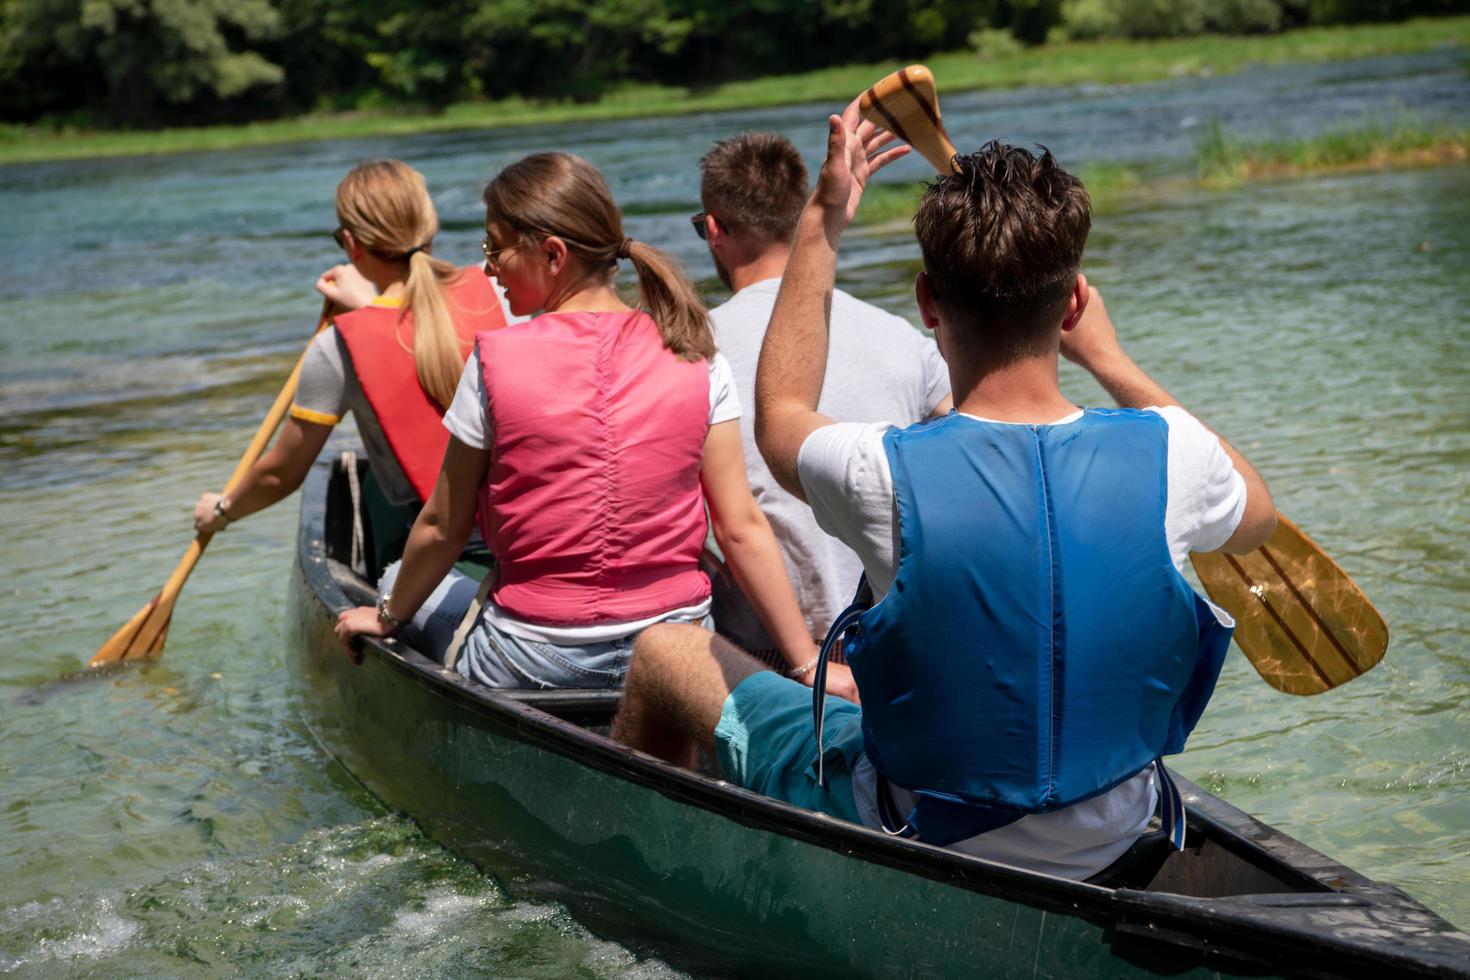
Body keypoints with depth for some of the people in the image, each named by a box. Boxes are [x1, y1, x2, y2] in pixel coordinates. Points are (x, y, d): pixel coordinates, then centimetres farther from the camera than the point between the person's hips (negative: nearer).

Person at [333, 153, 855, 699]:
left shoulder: (497, 359, -11)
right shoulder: (694, 358, -5)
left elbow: (443, 528, -2)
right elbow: (742, 528, -6)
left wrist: (388, 615, 16)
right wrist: (807, 660, 0)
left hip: (532, 662, -4)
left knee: (400, 577, 25)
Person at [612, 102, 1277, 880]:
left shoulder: (885, 475, -26)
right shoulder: (1167, 452, -20)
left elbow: (779, 417, 0)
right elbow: (1258, 516, 7)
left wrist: (821, 225, 5)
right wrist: (1110, 358, 10)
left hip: (918, 846, -3)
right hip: (1113, 840, 4)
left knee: (663, 653, 17)